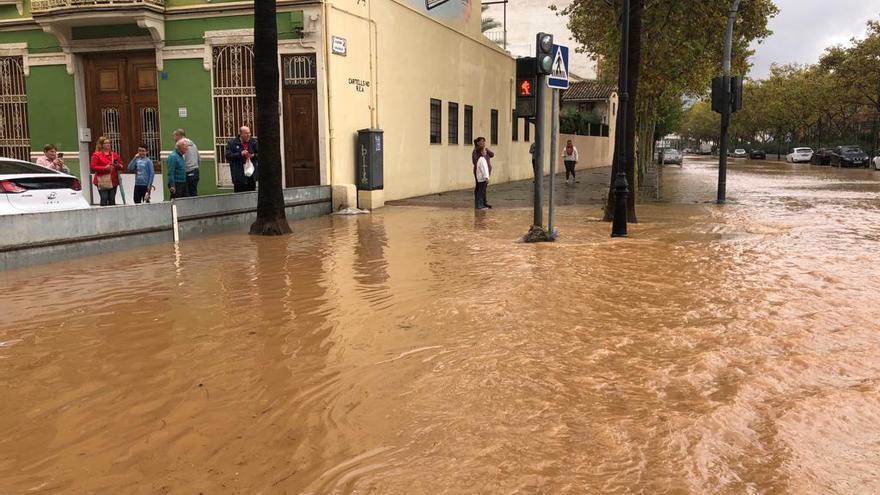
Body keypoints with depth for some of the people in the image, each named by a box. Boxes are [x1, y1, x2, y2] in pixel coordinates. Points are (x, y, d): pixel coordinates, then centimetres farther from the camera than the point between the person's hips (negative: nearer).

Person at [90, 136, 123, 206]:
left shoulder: (114, 154, 15)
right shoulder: (96, 155, 1)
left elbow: (121, 166, 21)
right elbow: (92, 167, -7)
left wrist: (117, 165, -3)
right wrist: (105, 168, -17)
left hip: (113, 181, 5)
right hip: (102, 181, -4)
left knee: (112, 200, 5)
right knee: (104, 199, -10)